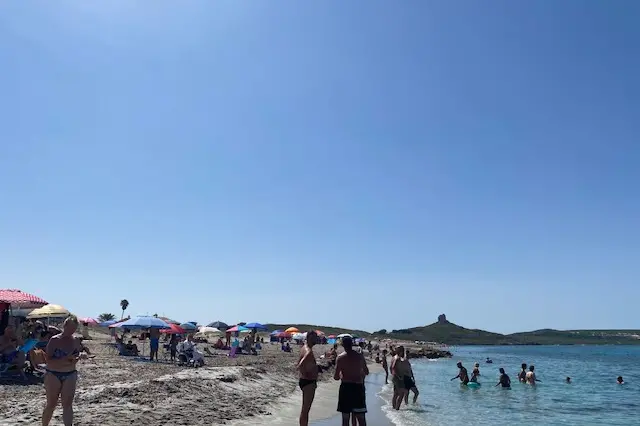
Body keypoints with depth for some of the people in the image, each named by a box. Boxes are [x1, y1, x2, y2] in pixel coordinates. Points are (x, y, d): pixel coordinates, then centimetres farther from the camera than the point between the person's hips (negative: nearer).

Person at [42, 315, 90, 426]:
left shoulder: (76, 341, 1)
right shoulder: (54, 340, -11)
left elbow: (85, 350, 16)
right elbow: (49, 360, -17)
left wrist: (83, 354, -7)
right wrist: (65, 359, -29)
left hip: (70, 375, 3)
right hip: (53, 375, -3)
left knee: (67, 405, -2)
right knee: (51, 404, 10)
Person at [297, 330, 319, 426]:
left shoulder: (305, 348, 8)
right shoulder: (309, 351, -23)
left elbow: (299, 363, 21)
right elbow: (300, 367, -35)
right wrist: (306, 376, -22)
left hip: (305, 381, 10)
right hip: (309, 382, -10)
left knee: (305, 408, 20)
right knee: (305, 409, -3)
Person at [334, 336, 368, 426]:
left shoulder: (340, 357, -6)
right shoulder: (360, 356, 1)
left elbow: (336, 377, -6)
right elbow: (366, 372, 12)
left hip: (346, 387, -2)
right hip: (358, 387, 2)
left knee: (345, 417, 6)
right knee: (361, 417, 8)